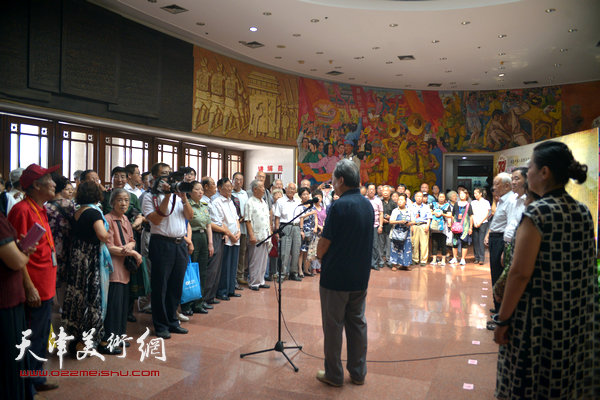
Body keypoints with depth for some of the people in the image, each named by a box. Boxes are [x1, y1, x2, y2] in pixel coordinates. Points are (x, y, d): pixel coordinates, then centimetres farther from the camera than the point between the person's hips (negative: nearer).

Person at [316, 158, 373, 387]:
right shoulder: (368, 205, 5)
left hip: (336, 277, -7)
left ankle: (334, 375, 19)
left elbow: (324, 244, -17)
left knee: (333, 325, 7)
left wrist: (320, 256, 5)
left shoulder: (339, 206, -19)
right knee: (357, 323, 16)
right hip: (361, 276, 7)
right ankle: (358, 373, 27)